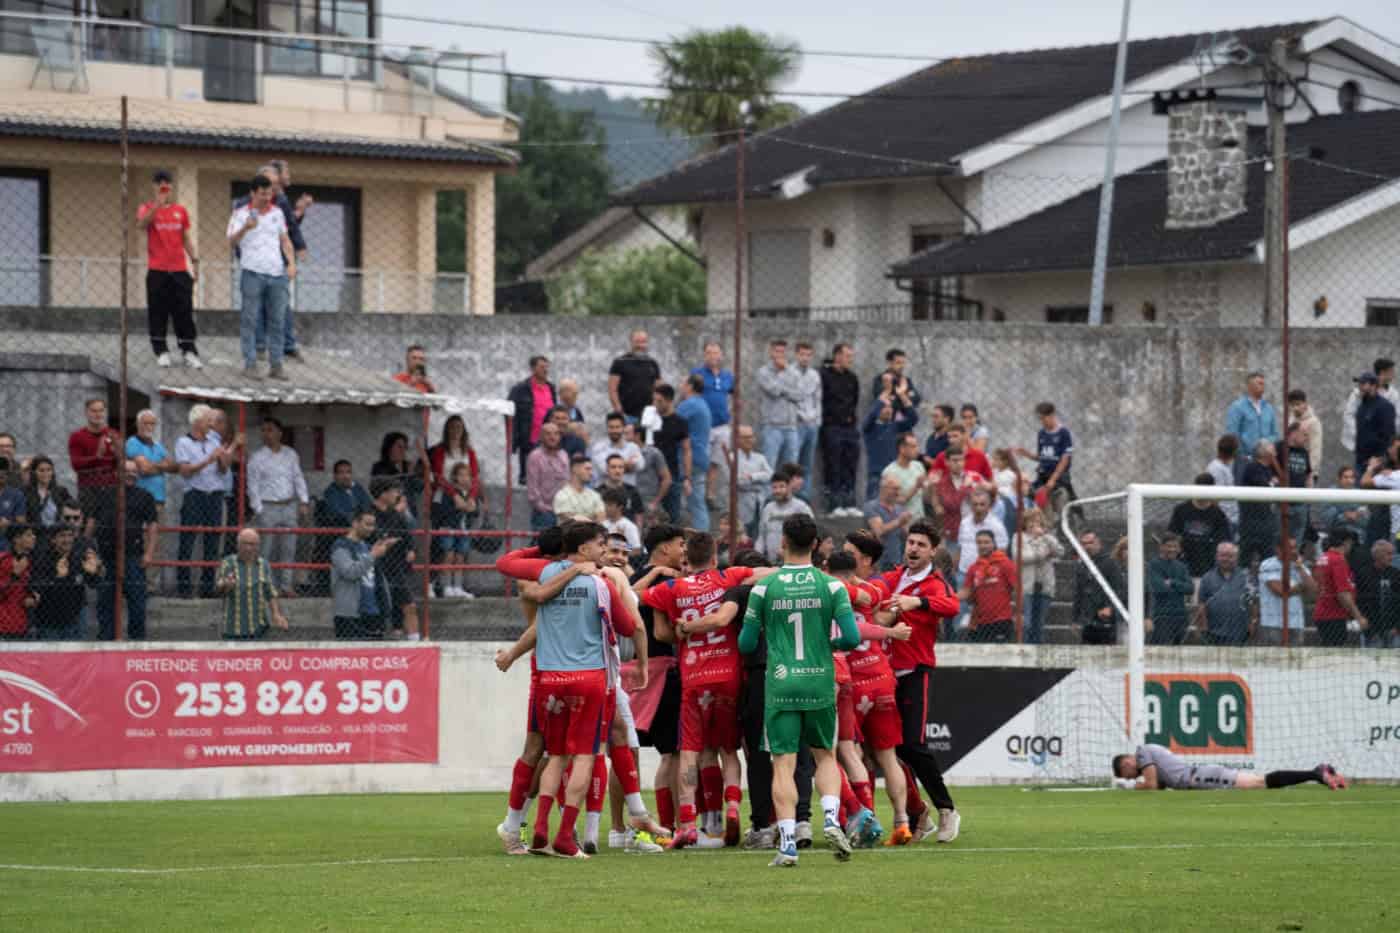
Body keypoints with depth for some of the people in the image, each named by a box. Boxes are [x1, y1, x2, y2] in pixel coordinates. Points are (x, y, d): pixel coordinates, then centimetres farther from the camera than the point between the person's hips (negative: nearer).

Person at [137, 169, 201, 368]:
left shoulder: (181, 210, 11)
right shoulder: (147, 209, 1)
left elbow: (187, 239, 15)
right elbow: (141, 223, -21)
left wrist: (195, 261, 7)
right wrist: (157, 204, -34)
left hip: (179, 269, 2)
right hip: (157, 270, -2)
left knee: (184, 313, 1)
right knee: (158, 313, 0)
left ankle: (189, 352, 3)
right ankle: (161, 352, 7)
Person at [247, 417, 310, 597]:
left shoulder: (291, 455, 11)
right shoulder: (257, 458, 0)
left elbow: (299, 479, 13)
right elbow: (253, 486, -1)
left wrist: (304, 502, 4)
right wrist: (258, 510, -8)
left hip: (289, 507, 3)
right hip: (268, 507, -3)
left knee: (289, 548, 0)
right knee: (268, 550, -5)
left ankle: (286, 585, 4)